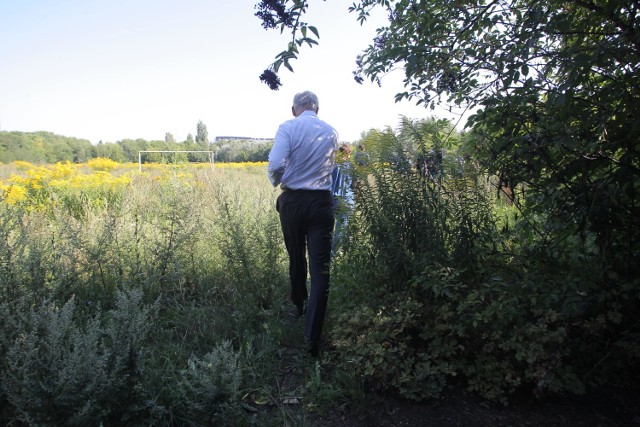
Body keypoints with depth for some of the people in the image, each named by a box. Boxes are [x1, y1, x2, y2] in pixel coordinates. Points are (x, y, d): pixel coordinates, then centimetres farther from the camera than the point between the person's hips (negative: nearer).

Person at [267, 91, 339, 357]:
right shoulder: (331, 133, 7)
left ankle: (299, 307, 43)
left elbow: (275, 165, -16)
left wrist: (275, 181, 4)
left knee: (296, 259, 20)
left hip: (293, 201, -1)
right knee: (320, 268, -2)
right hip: (322, 202, 1)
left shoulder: (288, 128, -4)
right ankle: (312, 339, -4)